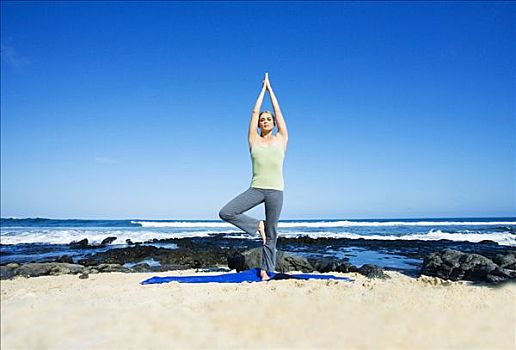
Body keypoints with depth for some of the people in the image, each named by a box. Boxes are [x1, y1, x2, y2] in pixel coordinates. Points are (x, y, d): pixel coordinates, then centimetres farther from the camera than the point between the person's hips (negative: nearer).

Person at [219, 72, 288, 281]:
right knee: (225, 213, -14)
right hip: (256, 189, 1)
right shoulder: (254, 140, 11)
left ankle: (266, 269, 19)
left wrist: (270, 88, 22)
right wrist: (263, 89, 23)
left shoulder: (281, 139, 10)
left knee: (271, 233, 4)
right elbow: (255, 112, 13)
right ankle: (257, 226, 5)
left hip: (276, 191, -1)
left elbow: (278, 111, 12)